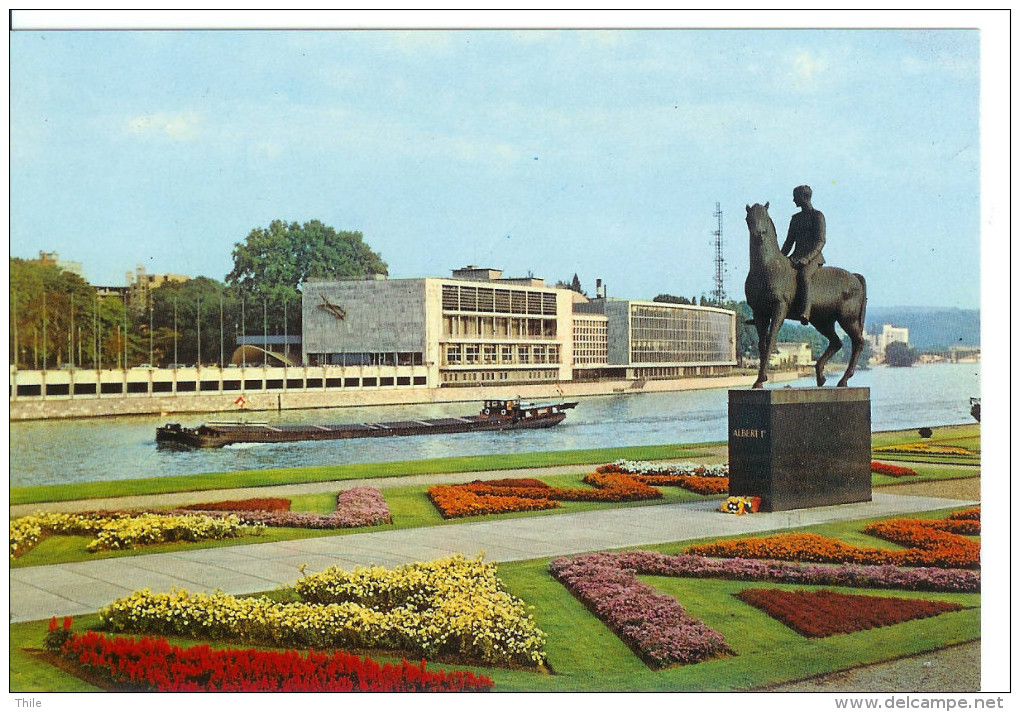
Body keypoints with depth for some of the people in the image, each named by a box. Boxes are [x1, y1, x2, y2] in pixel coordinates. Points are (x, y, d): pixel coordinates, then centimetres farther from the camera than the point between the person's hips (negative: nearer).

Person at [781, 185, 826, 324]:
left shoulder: (817, 216, -1)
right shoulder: (796, 218, 20)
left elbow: (820, 241, -11)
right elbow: (789, 241, 21)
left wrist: (806, 258, -24)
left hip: (813, 257, -7)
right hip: (796, 257, 7)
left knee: (804, 275, -38)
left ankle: (805, 313, -53)